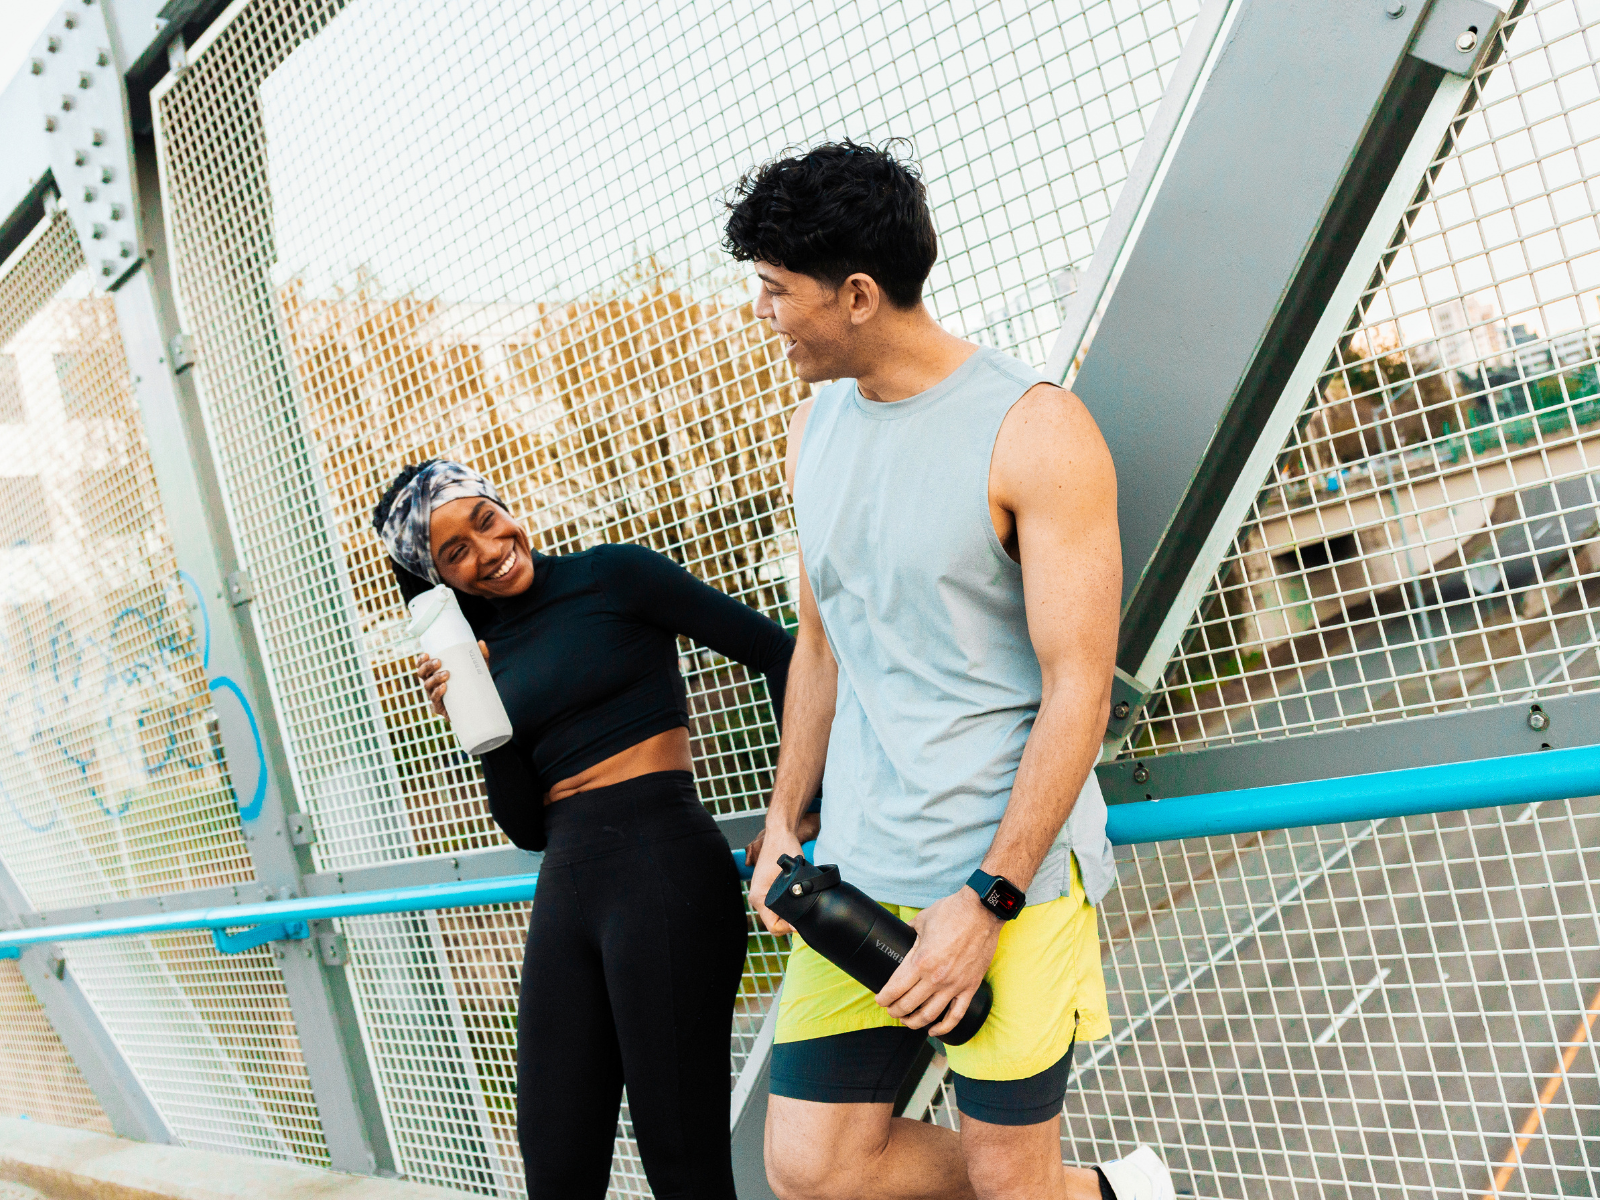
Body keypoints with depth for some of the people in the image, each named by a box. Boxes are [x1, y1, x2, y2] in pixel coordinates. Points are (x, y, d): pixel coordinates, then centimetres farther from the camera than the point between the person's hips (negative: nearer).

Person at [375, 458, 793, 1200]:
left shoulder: (612, 576, -1)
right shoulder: (481, 656, 15)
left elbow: (777, 654, -3)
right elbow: (528, 828, 11)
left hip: (664, 869, -6)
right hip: (565, 890, 6)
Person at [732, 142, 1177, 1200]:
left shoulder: (1034, 432, -12)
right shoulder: (814, 431, 10)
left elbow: (1078, 689, -14)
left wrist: (987, 900, -17)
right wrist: (784, 823, 13)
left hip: (1012, 869, -6)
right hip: (858, 867, 7)